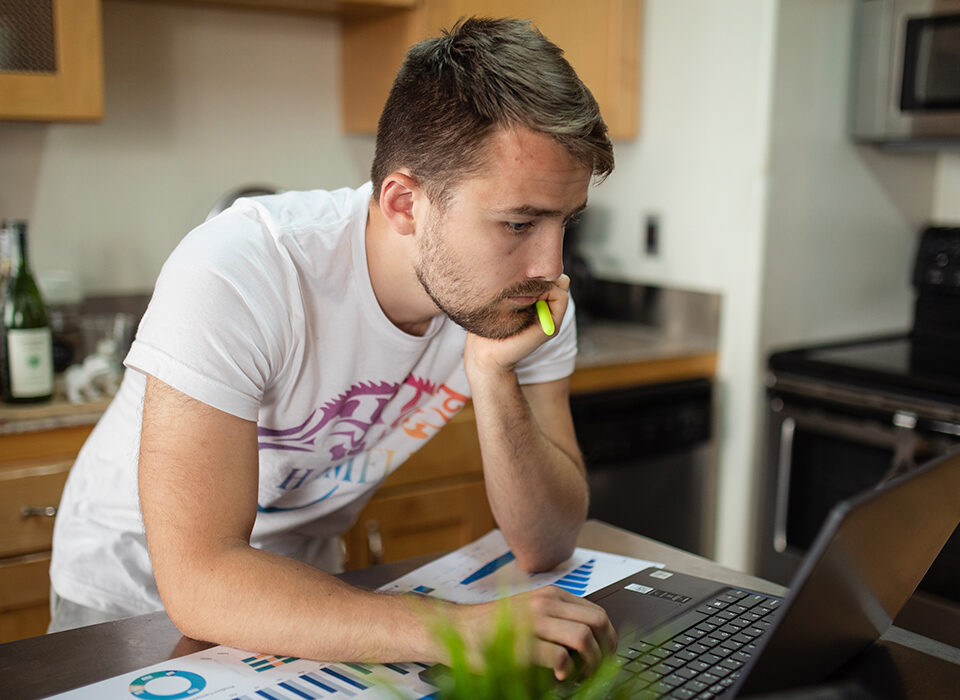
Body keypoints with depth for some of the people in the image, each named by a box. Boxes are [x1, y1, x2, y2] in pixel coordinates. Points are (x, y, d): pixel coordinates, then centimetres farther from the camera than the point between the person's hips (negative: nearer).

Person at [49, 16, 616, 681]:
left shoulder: (529, 294, -16)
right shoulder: (236, 272, -31)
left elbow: (545, 546, -13)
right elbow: (199, 576, -33)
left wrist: (494, 376, -29)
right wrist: (456, 628, -43)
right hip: (138, 591, -3)